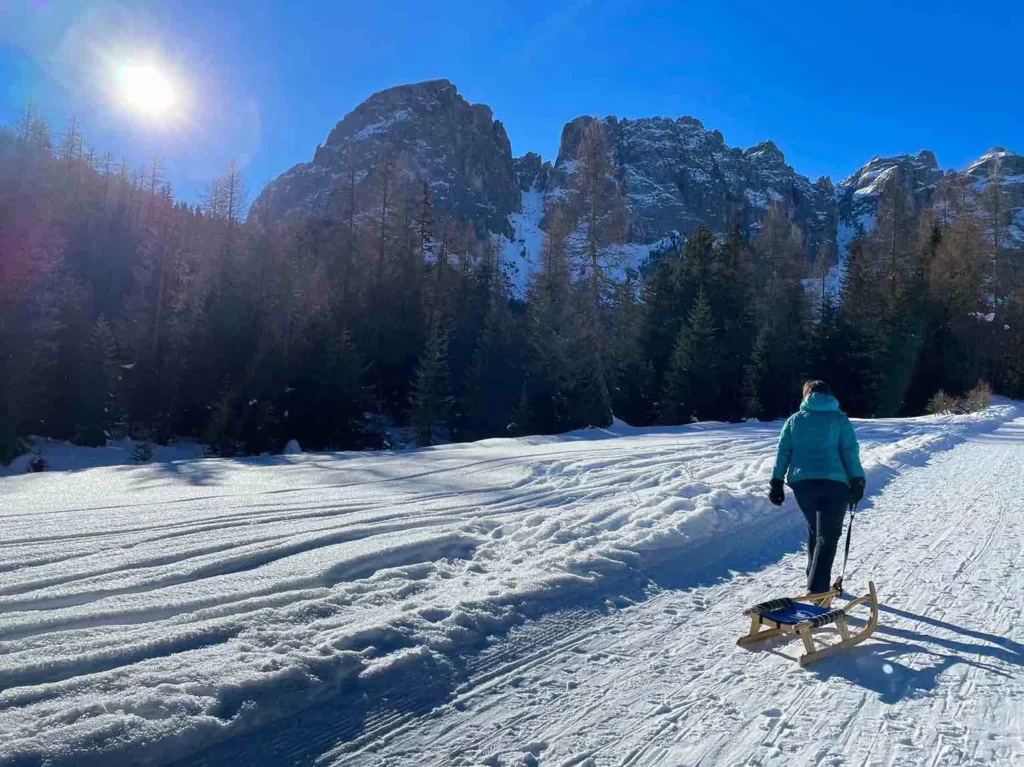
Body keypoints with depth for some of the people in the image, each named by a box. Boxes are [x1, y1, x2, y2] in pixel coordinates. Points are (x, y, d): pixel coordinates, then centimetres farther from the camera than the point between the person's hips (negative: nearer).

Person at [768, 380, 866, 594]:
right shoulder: (839, 419, 6)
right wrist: (857, 481, -1)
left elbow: (783, 452, 8)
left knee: (815, 530, 22)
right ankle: (817, 589, -15)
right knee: (827, 536, -4)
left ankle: (815, 580, 27)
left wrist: (777, 483, 9)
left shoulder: (794, 420, 12)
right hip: (833, 483, -3)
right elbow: (850, 452, -2)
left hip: (802, 483, 3)